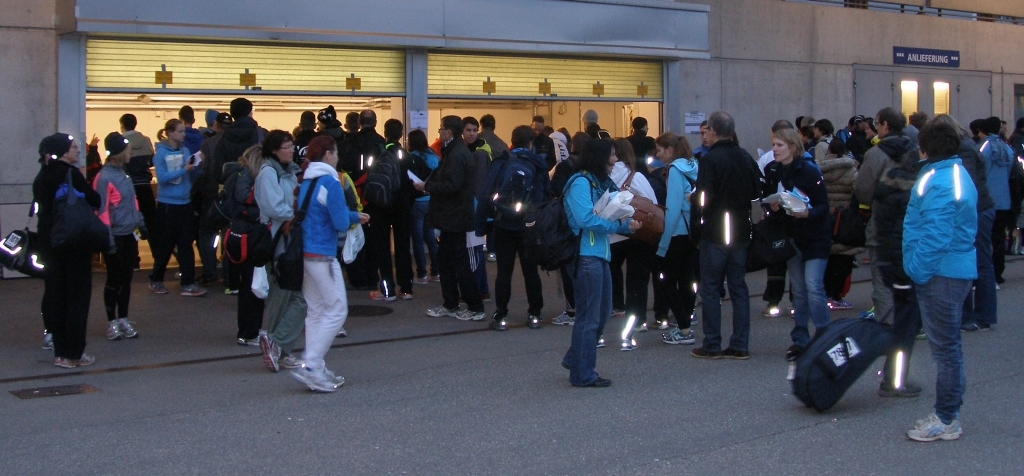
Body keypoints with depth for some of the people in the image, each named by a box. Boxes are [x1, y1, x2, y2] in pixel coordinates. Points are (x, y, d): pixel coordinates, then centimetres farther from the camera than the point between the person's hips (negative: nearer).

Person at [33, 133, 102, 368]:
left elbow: (41, 207, 10)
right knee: (77, 295, 0)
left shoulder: (42, 177, 7)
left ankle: (60, 351, 15)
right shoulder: (71, 174, -14)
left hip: (49, 241, 7)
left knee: (55, 295, 11)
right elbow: (94, 200, -12)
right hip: (74, 241, -7)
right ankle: (73, 353, 0)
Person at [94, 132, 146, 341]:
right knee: (114, 280, 2)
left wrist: (141, 223, 18)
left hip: (129, 235, 7)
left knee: (126, 279, 12)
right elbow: (101, 209, -16)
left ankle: (123, 320, 22)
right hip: (116, 237, -7)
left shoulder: (123, 174, 10)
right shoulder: (104, 177, -14)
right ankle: (112, 323, 13)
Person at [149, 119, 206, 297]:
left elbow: (192, 177, 7)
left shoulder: (185, 151, 6)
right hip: (167, 204, -5)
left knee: (186, 244, 3)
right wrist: (183, 170, -24)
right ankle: (155, 280, 23)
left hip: (185, 203, 5)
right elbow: (162, 178, -17)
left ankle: (188, 284, 6)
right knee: (165, 245, 5)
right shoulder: (161, 153, -8)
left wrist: (197, 166, -10)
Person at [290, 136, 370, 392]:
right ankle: (309, 365, -8)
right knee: (336, 311, -3)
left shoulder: (306, 181, 10)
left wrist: (355, 216, 23)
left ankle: (315, 369, 16)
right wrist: (351, 216, 7)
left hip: (305, 253, 9)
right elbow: (341, 223, -15)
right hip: (322, 255, -9)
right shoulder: (330, 183, -15)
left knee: (316, 312, 13)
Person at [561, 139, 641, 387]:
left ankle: (574, 359, 30)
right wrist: (618, 224, -16)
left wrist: (627, 224, -2)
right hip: (585, 255, -10)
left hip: (600, 255, 10)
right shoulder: (581, 183, -14)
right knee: (589, 317, -2)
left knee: (603, 311, 17)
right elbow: (585, 219, -24)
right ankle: (582, 374, 9)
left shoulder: (600, 183, 15)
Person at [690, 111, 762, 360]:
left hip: (714, 232, -6)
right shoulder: (746, 158, 4)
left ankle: (712, 346, 5)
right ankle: (740, 346, 10)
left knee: (711, 288, 3)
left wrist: (695, 219, -2)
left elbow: (703, 197, -18)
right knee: (738, 287, 10)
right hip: (740, 232, 6)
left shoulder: (710, 159, -15)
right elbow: (756, 193, 10)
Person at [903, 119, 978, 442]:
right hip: (957, 270, 11)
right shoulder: (957, 174, 14)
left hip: (941, 275, -11)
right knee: (948, 346, 17)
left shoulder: (939, 182, -20)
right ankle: (948, 414, 27)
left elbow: (935, 237, -25)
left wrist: (918, 271, -15)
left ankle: (946, 421, 4)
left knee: (945, 348, -3)